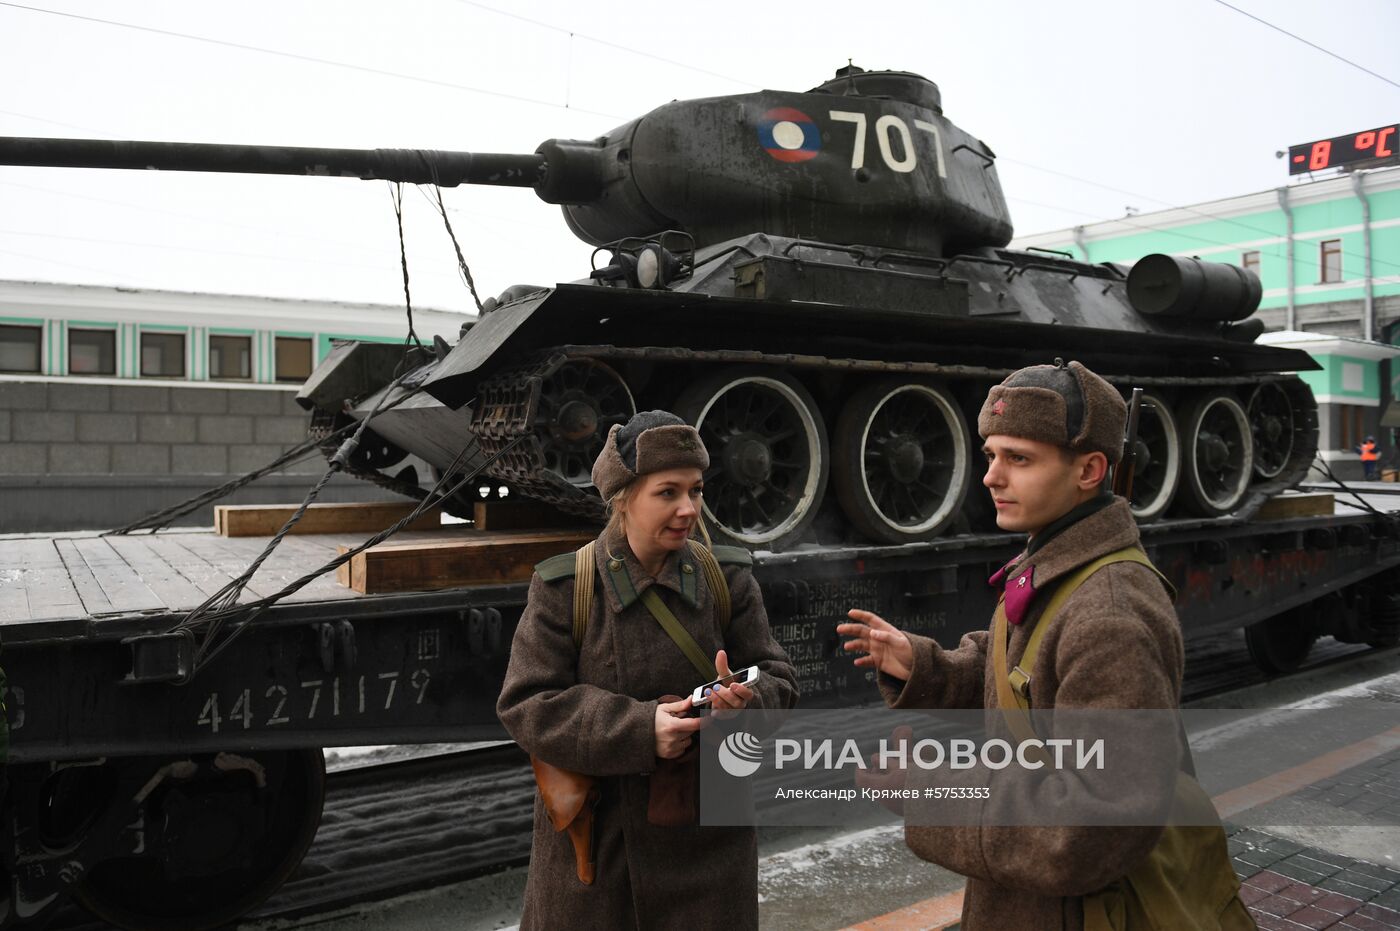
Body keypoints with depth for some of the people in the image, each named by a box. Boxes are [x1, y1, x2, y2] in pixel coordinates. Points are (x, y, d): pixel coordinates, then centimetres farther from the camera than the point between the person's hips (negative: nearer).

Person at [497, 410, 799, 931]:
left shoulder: (727, 579, -3)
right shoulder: (563, 588, -10)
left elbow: (777, 681, -1)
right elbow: (525, 705, -13)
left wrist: (747, 702, -25)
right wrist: (640, 729, -25)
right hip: (595, 841, -1)